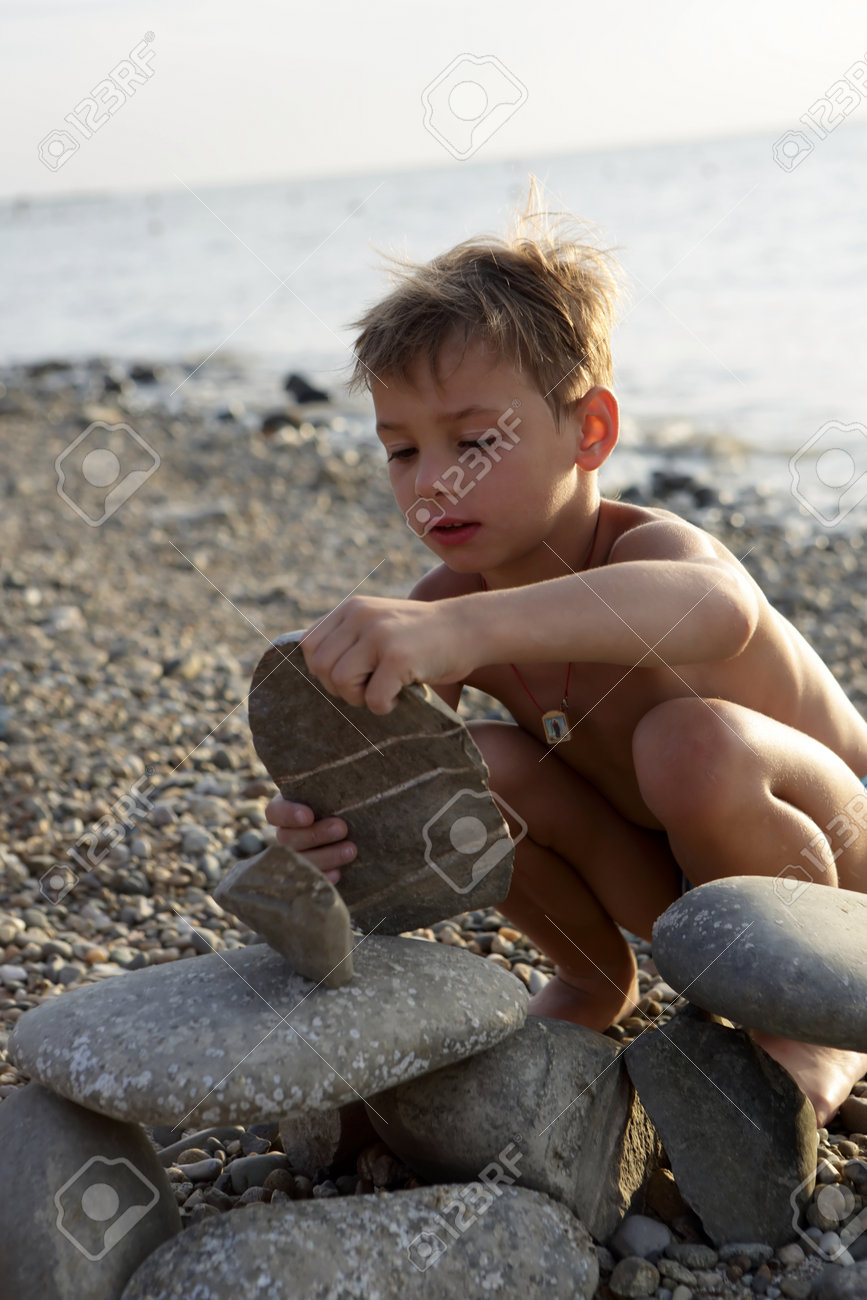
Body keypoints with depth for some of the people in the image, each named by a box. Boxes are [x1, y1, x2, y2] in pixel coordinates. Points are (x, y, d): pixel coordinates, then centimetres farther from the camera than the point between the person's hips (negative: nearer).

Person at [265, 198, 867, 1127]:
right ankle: (595, 977, 12)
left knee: (693, 741, -35)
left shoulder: (650, 549, -31)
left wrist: (465, 629, -72)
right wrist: (333, 826, -43)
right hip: (678, 884, 5)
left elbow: (715, 611, -57)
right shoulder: (447, 604, -12)